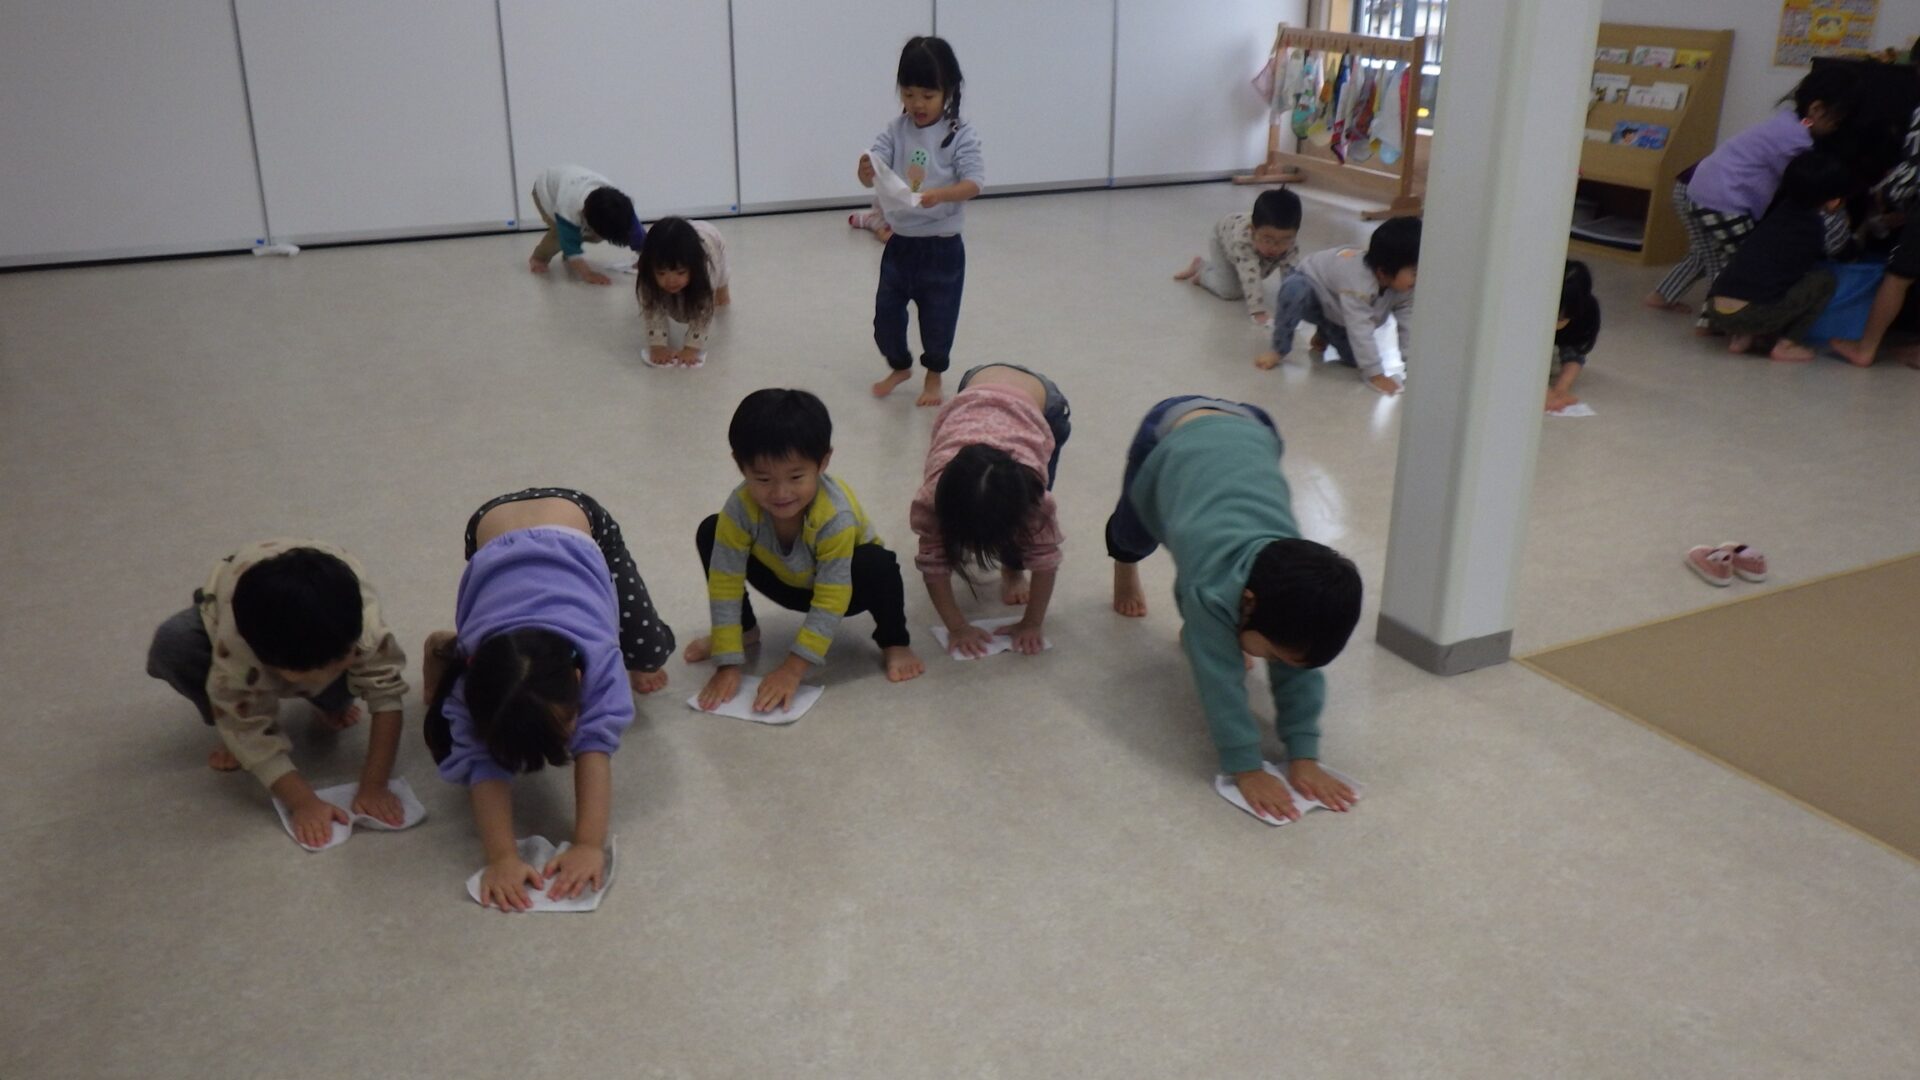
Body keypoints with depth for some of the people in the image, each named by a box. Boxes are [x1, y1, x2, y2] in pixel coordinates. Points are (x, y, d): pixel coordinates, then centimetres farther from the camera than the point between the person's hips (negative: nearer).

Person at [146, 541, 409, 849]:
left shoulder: (363, 621, -41)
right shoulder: (234, 646, -42)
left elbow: (387, 694, -34)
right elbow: (253, 733, -35)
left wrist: (374, 786, -39)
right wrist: (304, 802, -43)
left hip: (328, 629, 1)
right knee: (171, 647, -31)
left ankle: (330, 704, 7)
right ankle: (228, 732, -5)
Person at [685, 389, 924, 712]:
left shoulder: (836, 516, -40)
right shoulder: (740, 507, -32)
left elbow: (831, 600, -36)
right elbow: (725, 583, -28)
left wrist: (793, 669, -38)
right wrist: (728, 664, -31)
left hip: (845, 583, -3)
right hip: (785, 582, 3)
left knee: (878, 565, -37)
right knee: (709, 535, -17)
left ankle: (894, 642, -7)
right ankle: (746, 629, 4)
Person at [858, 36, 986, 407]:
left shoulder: (960, 135, -11)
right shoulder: (895, 132, -2)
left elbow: (973, 182, -19)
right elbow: (875, 166, -10)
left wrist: (941, 195, -37)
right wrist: (866, 172, -34)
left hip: (942, 247, -3)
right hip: (900, 243, 3)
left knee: (938, 317, 8)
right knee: (886, 312, 10)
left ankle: (934, 376, 32)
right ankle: (900, 366, 36)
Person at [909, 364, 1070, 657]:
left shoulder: (1029, 477, -42)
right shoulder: (938, 482, -38)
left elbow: (1046, 556, -31)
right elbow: (933, 561, -28)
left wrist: (1032, 624, -27)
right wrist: (957, 627, -29)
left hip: (1043, 403, -1)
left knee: (1038, 510, -18)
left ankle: (1013, 569, 10)